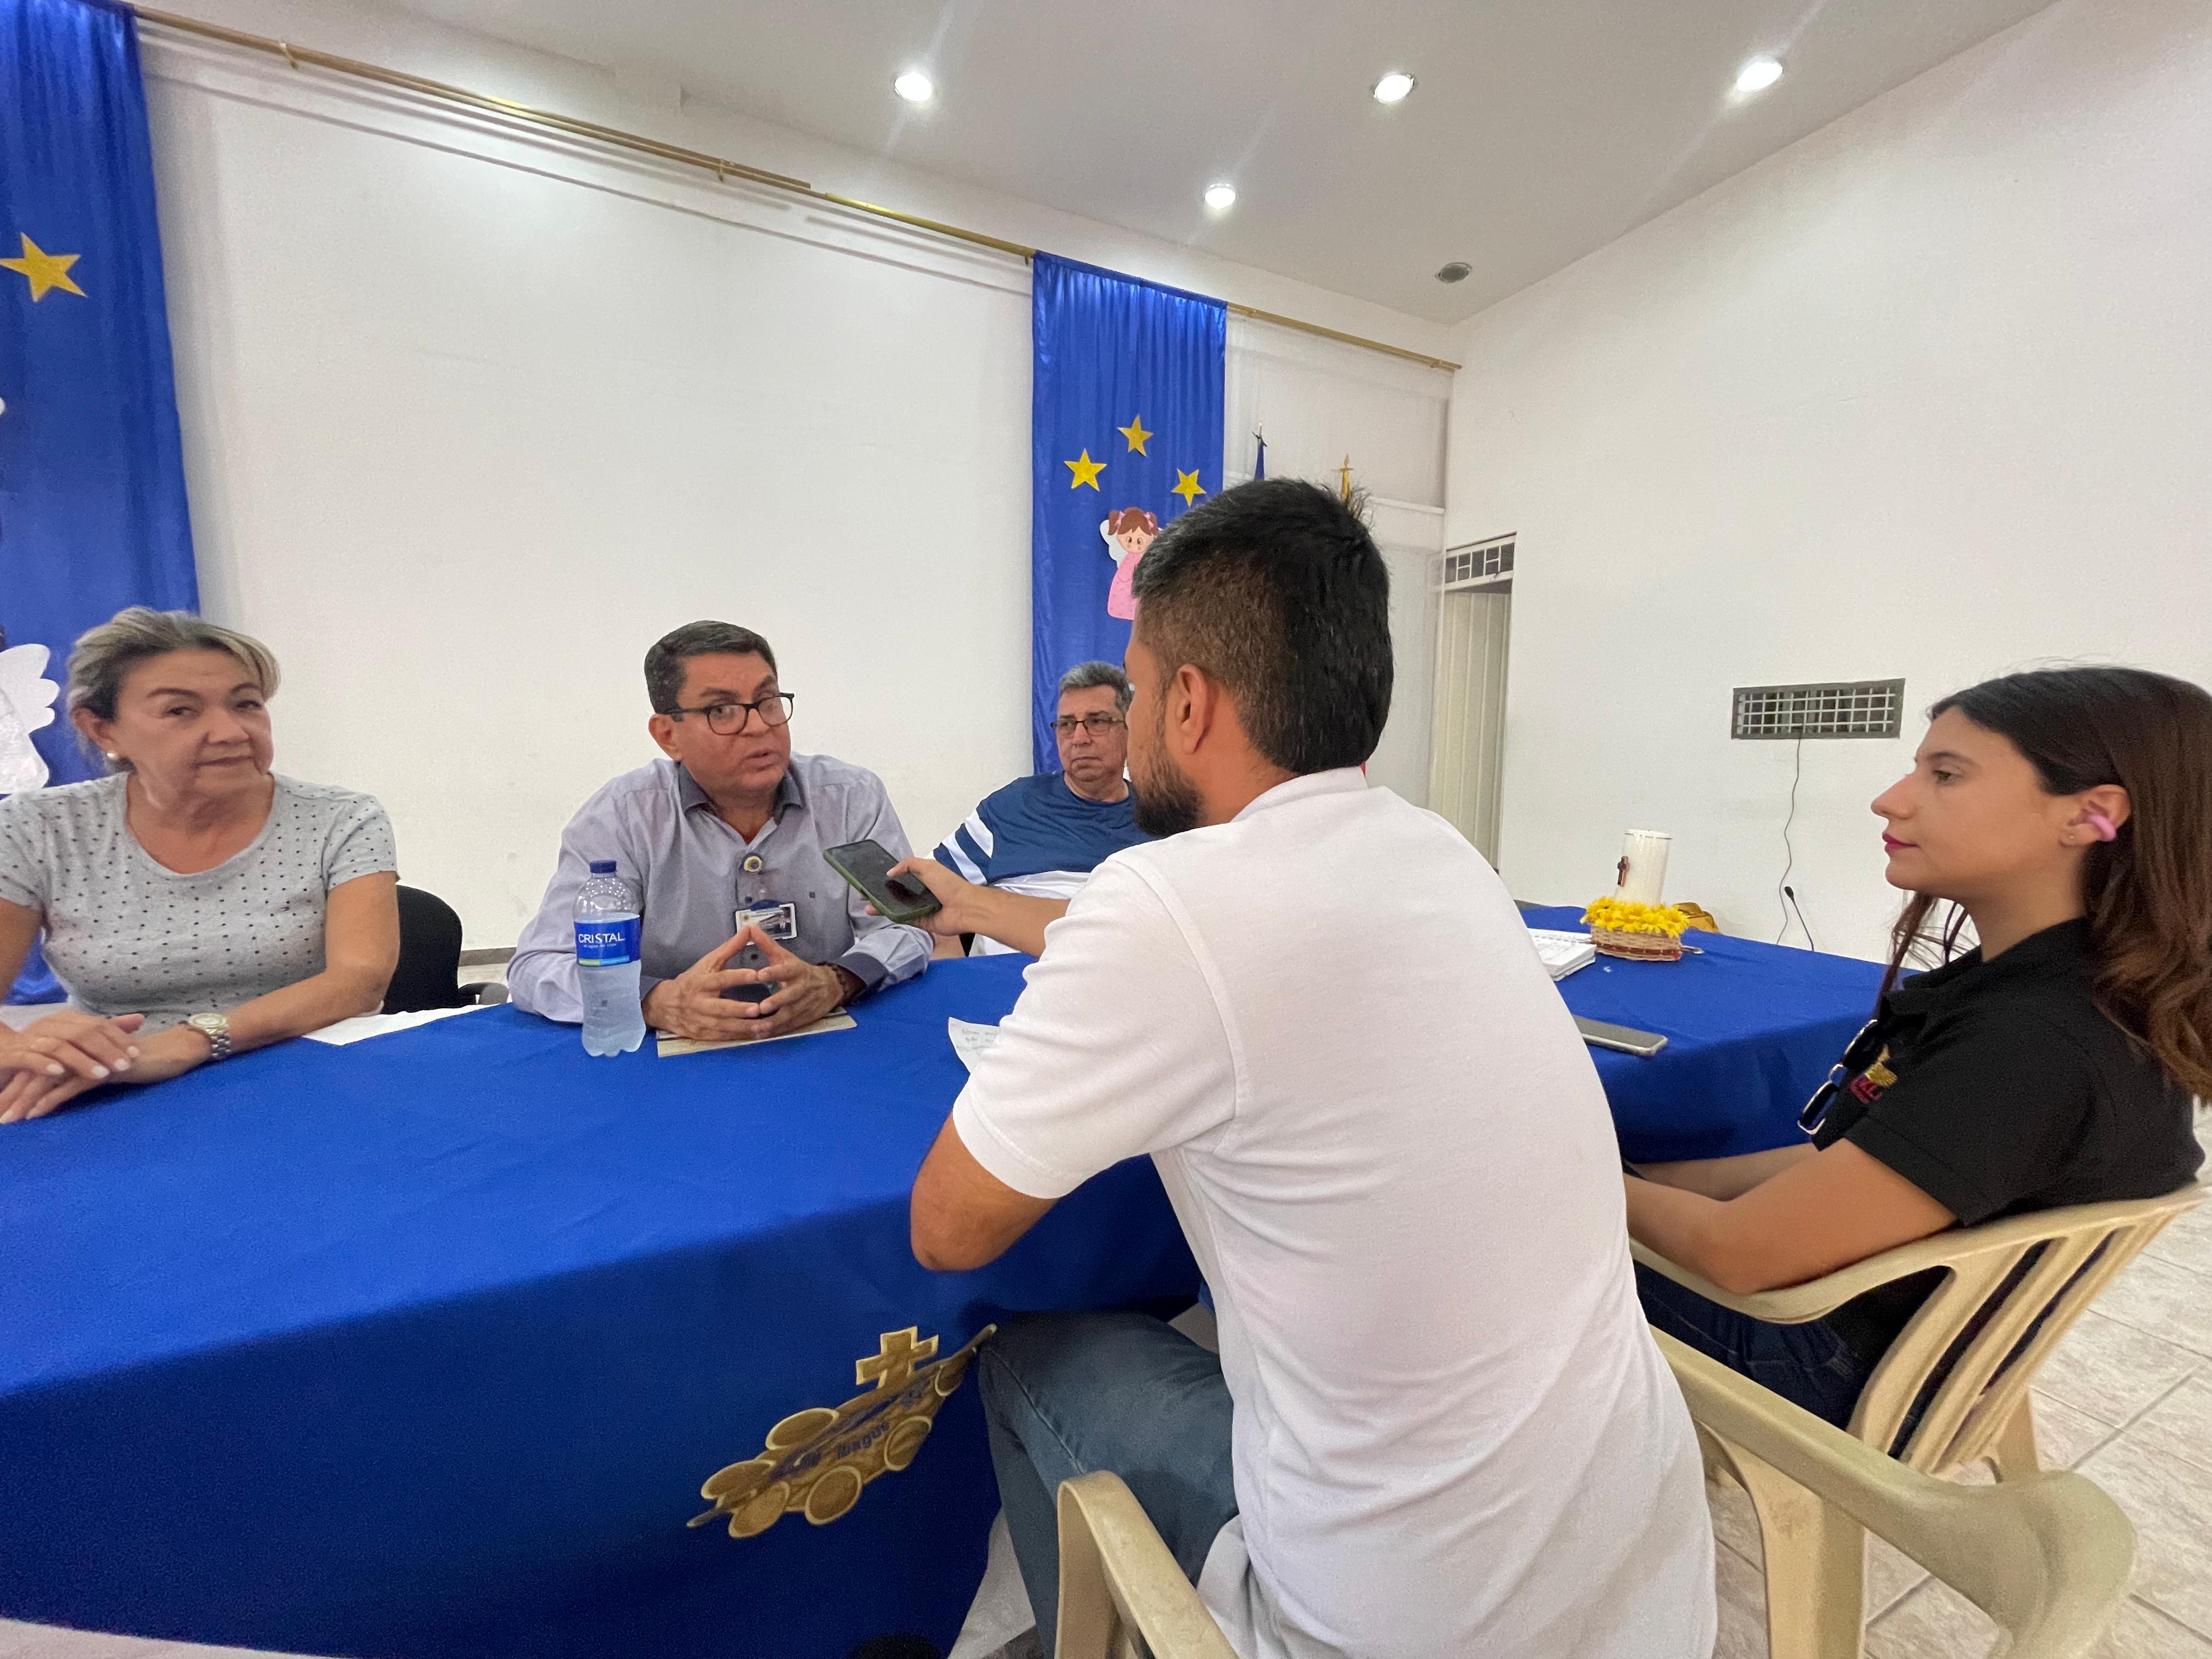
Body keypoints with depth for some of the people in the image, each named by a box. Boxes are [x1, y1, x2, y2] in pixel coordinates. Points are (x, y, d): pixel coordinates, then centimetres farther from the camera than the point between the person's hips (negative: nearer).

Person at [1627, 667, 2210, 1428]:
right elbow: (1836, 1164, 3)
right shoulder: (2035, 989, -2)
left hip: (1840, 1371, -7)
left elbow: (1742, 1252, -30)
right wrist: (1643, 1179, -1)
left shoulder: (2035, 1052, -31)